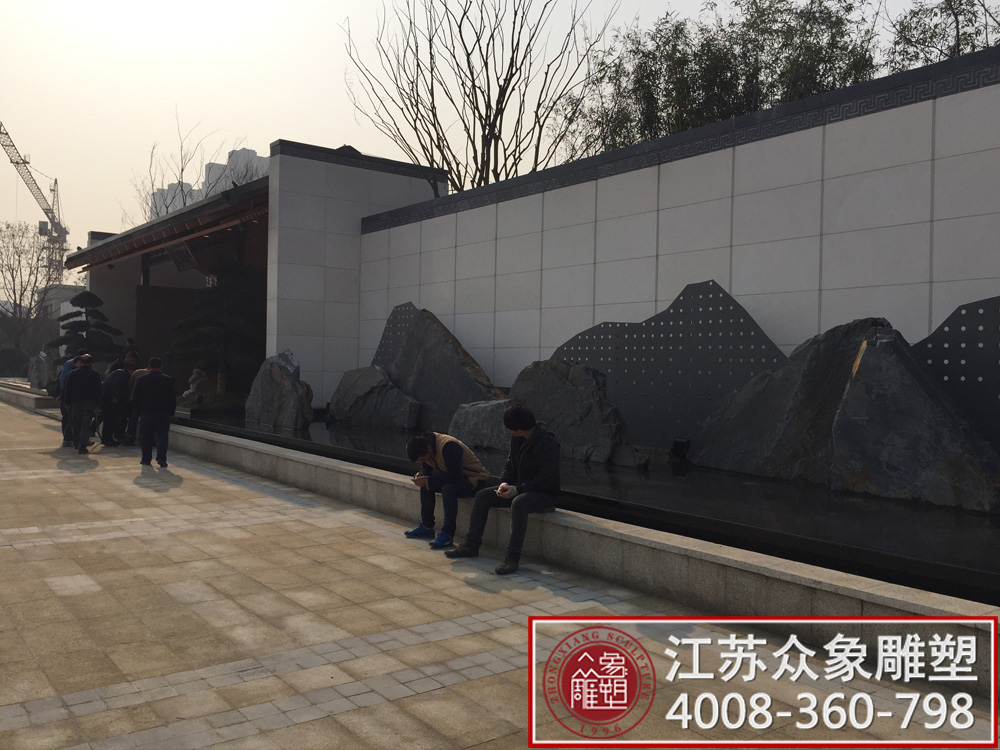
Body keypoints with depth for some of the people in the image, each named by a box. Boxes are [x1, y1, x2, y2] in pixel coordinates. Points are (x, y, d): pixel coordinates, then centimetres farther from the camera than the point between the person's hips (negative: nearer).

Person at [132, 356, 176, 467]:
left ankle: (146, 459, 13)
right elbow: (172, 399, -1)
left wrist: (140, 411, 15)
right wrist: (171, 412, 8)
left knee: (146, 437, 10)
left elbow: (137, 398, 6)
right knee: (162, 436, 1)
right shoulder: (168, 380, -3)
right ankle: (161, 458, -12)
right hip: (163, 413, -1)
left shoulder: (141, 380, 2)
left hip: (146, 413, 2)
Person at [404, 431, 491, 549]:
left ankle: (448, 534, -25)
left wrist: (428, 481, -30)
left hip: (474, 478, -9)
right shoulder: (426, 443, -4)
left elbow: (453, 476, -32)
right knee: (426, 485, -4)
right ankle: (426, 526, 5)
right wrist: (421, 474, -12)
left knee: (448, 489, -34)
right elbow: (426, 467, 11)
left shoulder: (448, 446, -30)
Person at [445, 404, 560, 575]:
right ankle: (471, 545, 3)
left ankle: (513, 557, -33)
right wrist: (504, 483, -4)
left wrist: (518, 489, -26)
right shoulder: (517, 437, 3)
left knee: (518, 503, -38)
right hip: (520, 488, 9)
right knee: (482, 496, -1)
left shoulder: (547, 442, -22)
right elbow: (510, 462, 15)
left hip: (545, 493, -9)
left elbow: (547, 478, -23)